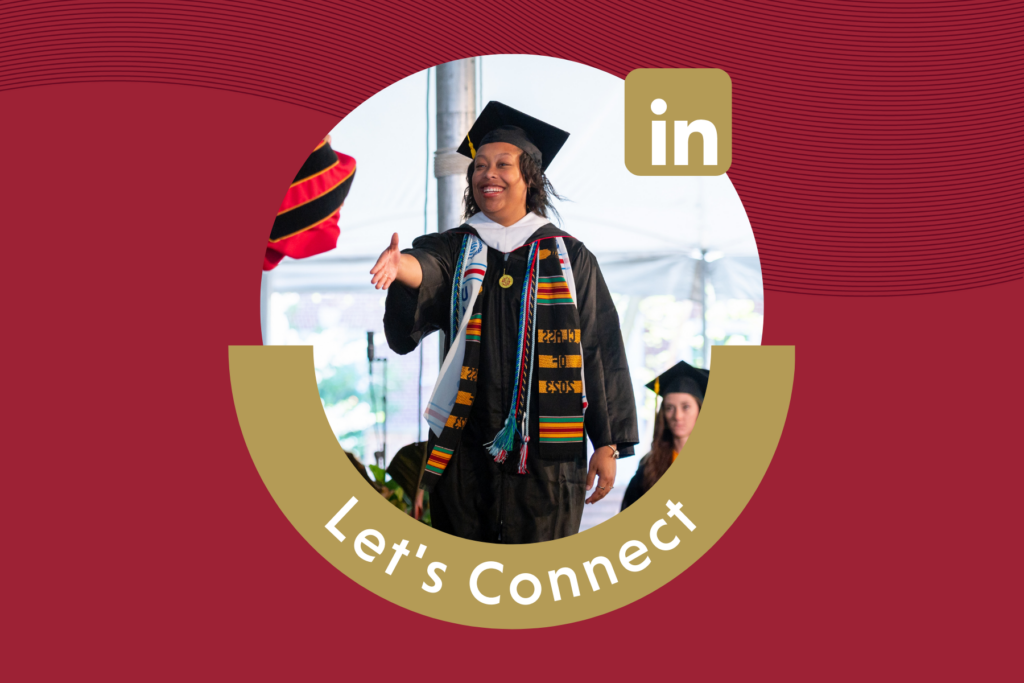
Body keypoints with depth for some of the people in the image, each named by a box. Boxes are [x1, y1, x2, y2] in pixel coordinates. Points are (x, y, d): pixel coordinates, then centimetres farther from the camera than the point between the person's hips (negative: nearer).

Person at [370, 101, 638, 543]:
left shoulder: (567, 257, 7)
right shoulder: (453, 250, 8)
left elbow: (601, 349, 5)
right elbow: (425, 268, -16)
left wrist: (608, 444, 1)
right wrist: (400, 266, -41)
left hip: (545, 454, -1)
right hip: (465, 452, 1)